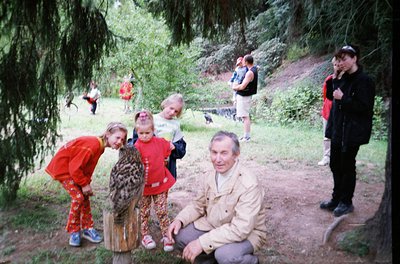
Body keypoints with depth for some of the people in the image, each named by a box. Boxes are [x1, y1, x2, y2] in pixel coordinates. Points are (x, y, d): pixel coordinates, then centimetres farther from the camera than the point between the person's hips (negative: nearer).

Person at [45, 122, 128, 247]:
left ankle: (87, 228, 17)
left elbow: (88, 167, 7)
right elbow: (75, 167, -29)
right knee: (78, 197, -13)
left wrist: (87, 183, -3)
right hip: (62, 167, -9)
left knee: (85, 197, 7)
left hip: (75, 168, 9)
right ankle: (74, 232, 3)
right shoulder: (93, 145, -32)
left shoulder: (100, 146, -3)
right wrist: (84, 184, -18)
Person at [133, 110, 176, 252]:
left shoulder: (160, 142, -1)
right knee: (144, 212, 13)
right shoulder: (137, 147, -15)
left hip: (160, 183, 3)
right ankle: (145, 235, 27)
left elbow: (169, 147, 23)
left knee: (162, 211, 7)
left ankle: (166, 236, 17)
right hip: (144, 185, -3)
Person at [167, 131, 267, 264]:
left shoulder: (249, 184, -27)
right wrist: (179, 220, -12)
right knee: (179, 236, -8)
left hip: (246, 234, -6)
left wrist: (202, 242, -34)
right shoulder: (211, 177, -3)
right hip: (213, 227, 6)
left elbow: (240, 228, -32)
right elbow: (198, 205, 9)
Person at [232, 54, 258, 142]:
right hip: (244, 96, 10)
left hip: (244, 96, -10)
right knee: (246, 116, 15)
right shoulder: (254, 69, 7)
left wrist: (234, 87, -8)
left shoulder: (250, 73, -22)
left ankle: (246, 137, -5)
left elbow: (243, 86, -26)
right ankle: (246, 135, 23)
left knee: (245, 117, -7)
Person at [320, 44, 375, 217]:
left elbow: (364, 107, -18)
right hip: (338, 129, 8)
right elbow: (330, 95, 13)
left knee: (347, 166, 3)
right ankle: (337, 198, 27)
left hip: (352, 132, -8)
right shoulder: (343, 78, 9)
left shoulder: (363, 81, -14)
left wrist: (343, 98, -21)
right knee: (335, 164, 13)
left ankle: (346, 202, 18)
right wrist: (333, 80, -1)